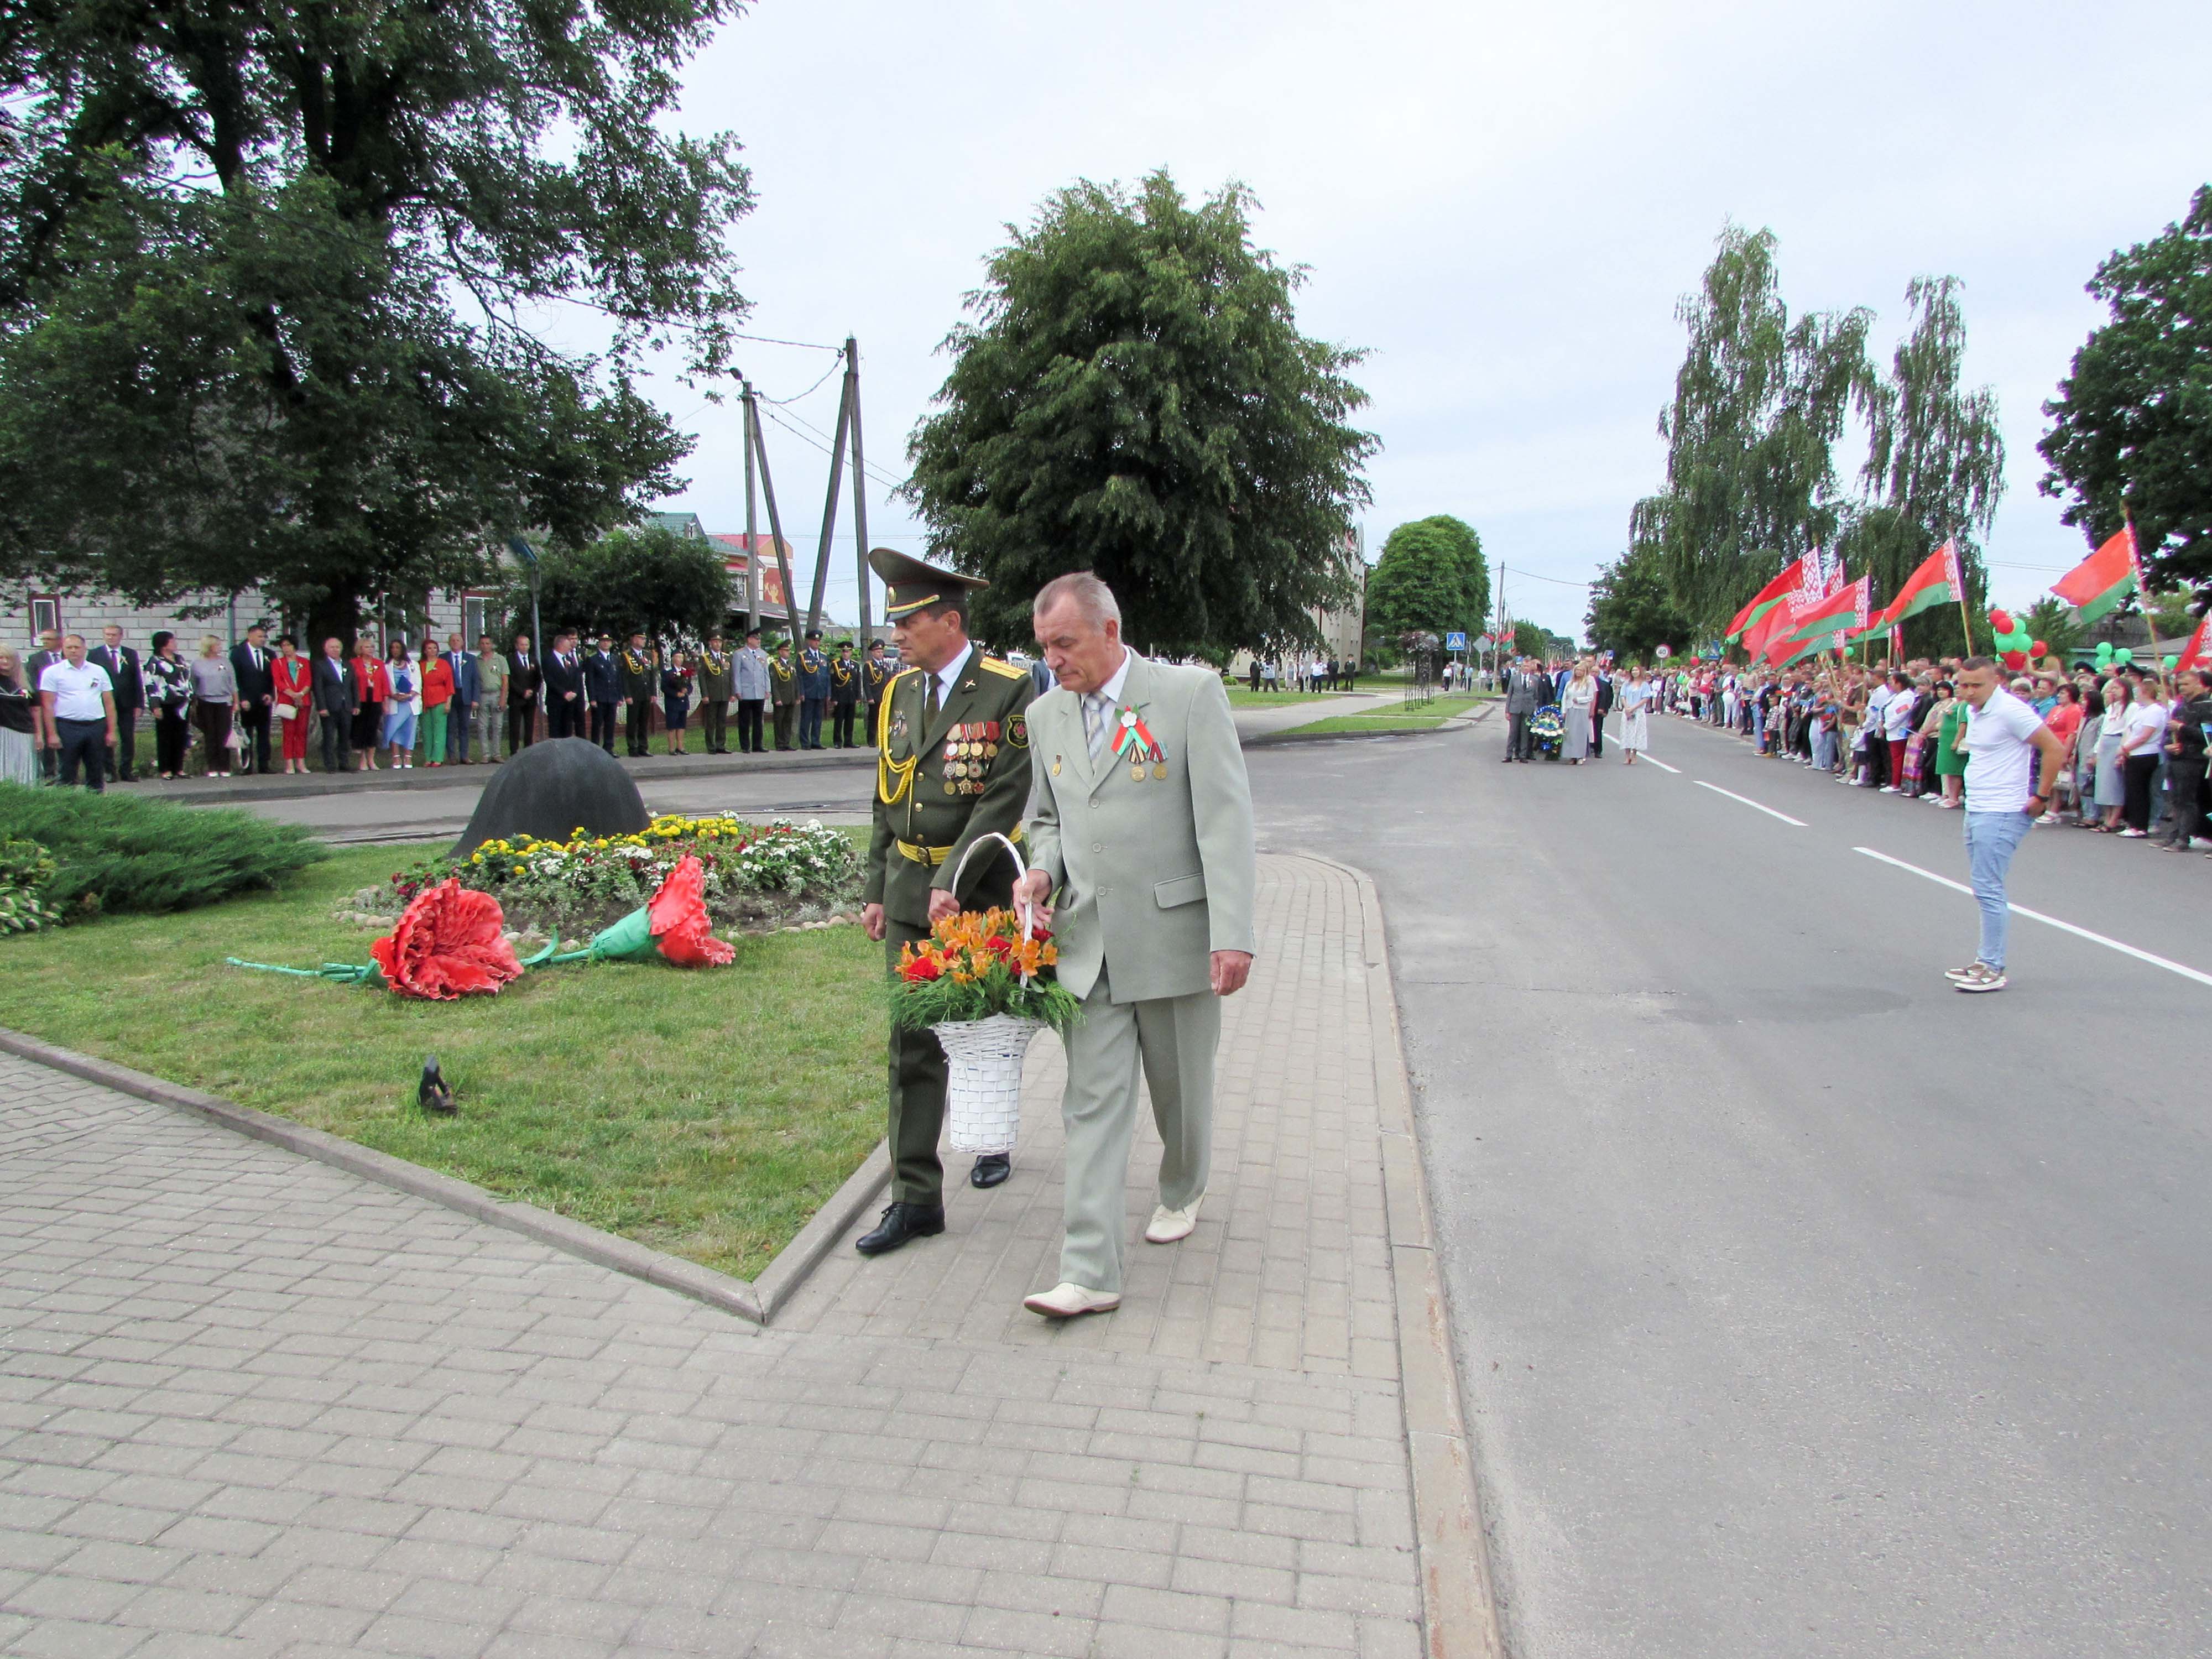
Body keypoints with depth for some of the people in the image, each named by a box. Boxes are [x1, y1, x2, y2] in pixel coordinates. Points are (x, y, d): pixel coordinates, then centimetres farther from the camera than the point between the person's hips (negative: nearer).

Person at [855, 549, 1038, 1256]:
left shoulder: (1007, 690, -11)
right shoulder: (900, 692, 8)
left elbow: (1006, 798, -18)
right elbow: (887, 801, 12)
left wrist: (953, 882, -22)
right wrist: (875, 890, 9)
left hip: (980, 888, -4)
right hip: (909, 892, 5)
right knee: (913, 1044, 1)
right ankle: (916, 1198, 6)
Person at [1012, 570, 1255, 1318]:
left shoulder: (1192, 694, -10)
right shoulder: (1046, 715, 7)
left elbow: (1226, 820, -13)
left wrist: (1233, 934, -19)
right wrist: (1043, 871, -3)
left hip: (1174, 939, -3)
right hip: (1088, 942, 4)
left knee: (1181, 1089, 15)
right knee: (1093, 1103, 1)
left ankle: (1183, 1191, 44)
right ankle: (1090, 1274, 4)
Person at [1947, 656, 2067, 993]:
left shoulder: (2010, 710, -16)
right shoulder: (1974, 711, 12)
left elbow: (2056, 750, -18)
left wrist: (2041, 797, -15)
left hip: (2001, 814, -9)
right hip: (1976, 811, 9)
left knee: (1988, 890, -9)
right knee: (1986, 889, 13)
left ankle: (1993, 969, -3)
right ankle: (1986, 961, 20)